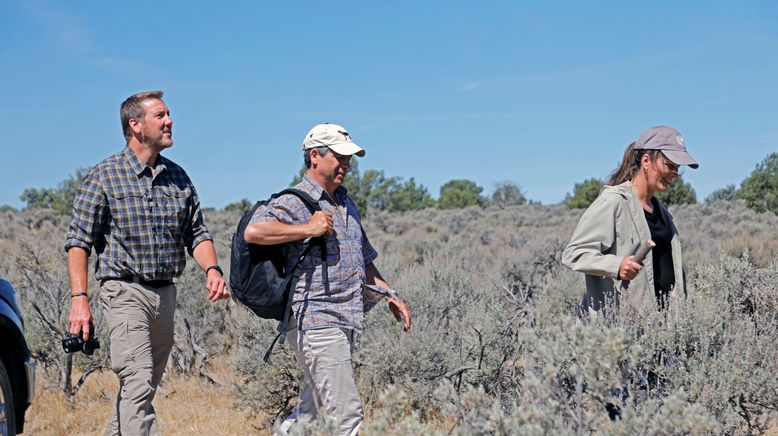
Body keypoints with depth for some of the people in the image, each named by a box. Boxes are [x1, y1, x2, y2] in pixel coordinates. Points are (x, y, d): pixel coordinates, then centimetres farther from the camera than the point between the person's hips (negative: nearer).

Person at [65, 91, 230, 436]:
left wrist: (212, 269, -7)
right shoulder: (104, 176, -5)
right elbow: (79, 241, -6)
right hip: (125, 292, -6)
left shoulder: (178, 178, 11)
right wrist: (79, 298, -16)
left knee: (142, 386, 12)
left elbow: (197, 233, 13)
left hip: (166, 292, 6)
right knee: (139, 383, -17)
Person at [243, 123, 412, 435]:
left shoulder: (346, 204, 19)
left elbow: (363, 261, 29)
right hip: (315, 322, -9)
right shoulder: (294, 202, -8)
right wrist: (308, 229, -20)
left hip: (344, 324, 9)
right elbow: (253, 231, -27)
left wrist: (390, 295, 19)